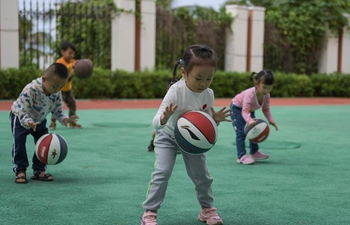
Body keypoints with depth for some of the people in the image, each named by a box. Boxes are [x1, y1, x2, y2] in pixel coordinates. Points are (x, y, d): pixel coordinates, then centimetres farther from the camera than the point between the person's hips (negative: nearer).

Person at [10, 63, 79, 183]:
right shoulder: (30, 90, -40)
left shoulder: (57, 94, -21)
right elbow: (22, 112, -37)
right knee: (19, 142, -19)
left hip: (39, 120, 5)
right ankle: (20, 170, -9)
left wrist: (64, 119, -27)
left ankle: (39, 170, 11)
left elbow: (57, 110, -6)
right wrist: (29, 123, -55)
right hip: (20, 118, -5)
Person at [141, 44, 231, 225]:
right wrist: (164, 119, -59)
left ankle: (207, 209, 26)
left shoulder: (209, 94, -19)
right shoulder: (175, 92, -33)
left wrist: (215, 119, -28)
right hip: (168, 137, -4)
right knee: (162, 172, -15)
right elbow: (155, 123, -37)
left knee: (202, 174, 5)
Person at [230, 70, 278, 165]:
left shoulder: (266, 95, -20)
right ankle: (241, 156, -15)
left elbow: (266, 109, -6)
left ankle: (254, 152, 30)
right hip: (237, 108, -7)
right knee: (241, 132, -16)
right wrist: (250, 121, -62)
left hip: (250, 110, 8)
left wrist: (271, 120, -21)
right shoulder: (250, 94, -42)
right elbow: (245, 111, -45)